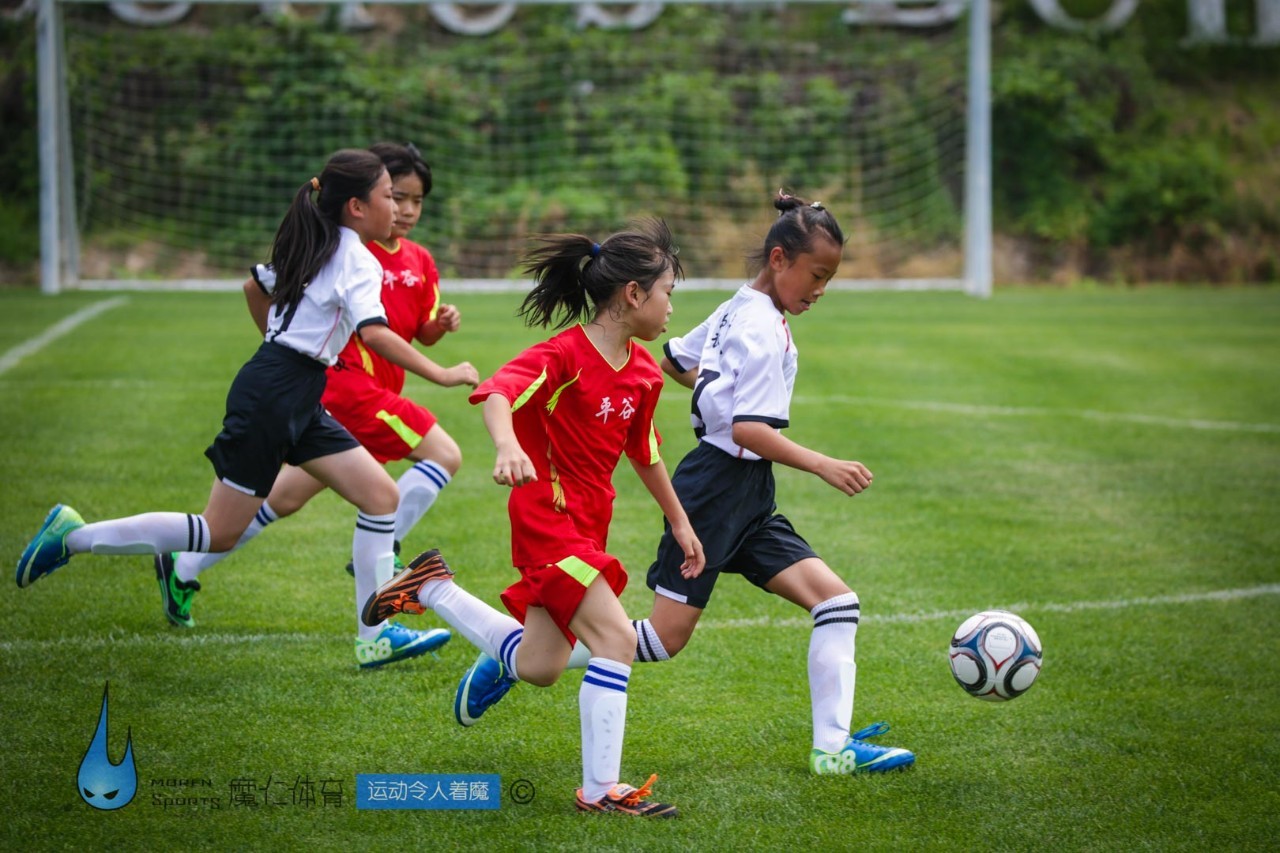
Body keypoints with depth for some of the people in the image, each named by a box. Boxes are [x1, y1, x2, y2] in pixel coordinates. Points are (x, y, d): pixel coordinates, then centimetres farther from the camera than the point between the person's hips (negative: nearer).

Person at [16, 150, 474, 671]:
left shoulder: (311, 247, 14)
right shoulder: (357, 261, -13)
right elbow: (374, 333, -29)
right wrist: (441, 375, -28)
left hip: (301, 404, 10)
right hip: (271, 398, -10)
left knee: (381, 495, 3)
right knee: (220, 534, -4)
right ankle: (76, 536, 4)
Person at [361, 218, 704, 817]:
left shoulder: (643, 372, 6)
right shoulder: (564, 355, -19)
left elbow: (643, 450, 22)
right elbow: (497, 393, -36)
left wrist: (679, 521, 29)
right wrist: (508, 447, -56)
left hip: (587, 522, 9)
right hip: (547, 516, -9)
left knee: (537, 668, 16)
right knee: (616, 638, -19)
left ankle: (431, 589, 33)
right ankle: (600, 789, -14)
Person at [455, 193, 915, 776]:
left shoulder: (737, 311, 12)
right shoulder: (763, 330, -16)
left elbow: (672, 360, 25)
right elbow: (748, 430, -24)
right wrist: (823, 466, -27)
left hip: (747, 502, 10)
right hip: (718, 485, -10)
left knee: (836, 600, -2)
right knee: (666, 636, -7)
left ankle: (834, 747, -5)